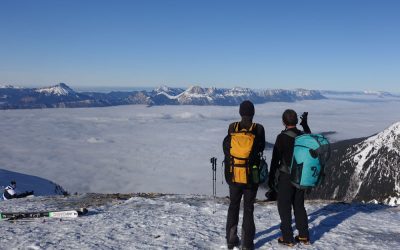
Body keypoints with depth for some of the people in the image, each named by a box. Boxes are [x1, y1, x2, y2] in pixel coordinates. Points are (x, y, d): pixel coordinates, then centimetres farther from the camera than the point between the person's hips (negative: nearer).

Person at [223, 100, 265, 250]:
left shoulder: (232, 128, -7)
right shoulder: (258, 129, -12)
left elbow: (226, 150, 0)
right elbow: (261, 148, 0)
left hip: (234, 175, 2)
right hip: (252, 176, -2)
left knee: (233, 206, 17)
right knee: (248, 208, 10)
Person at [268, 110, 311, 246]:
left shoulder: (282, 137, -17)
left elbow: (275, 159, -13)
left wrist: (271, 178, -4)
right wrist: (305, 123, 31)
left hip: (286, 177, -5)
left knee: (284, 207, 6)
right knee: (299, 205, 18)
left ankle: (287, 238, 11)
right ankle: (304, 236, 23)